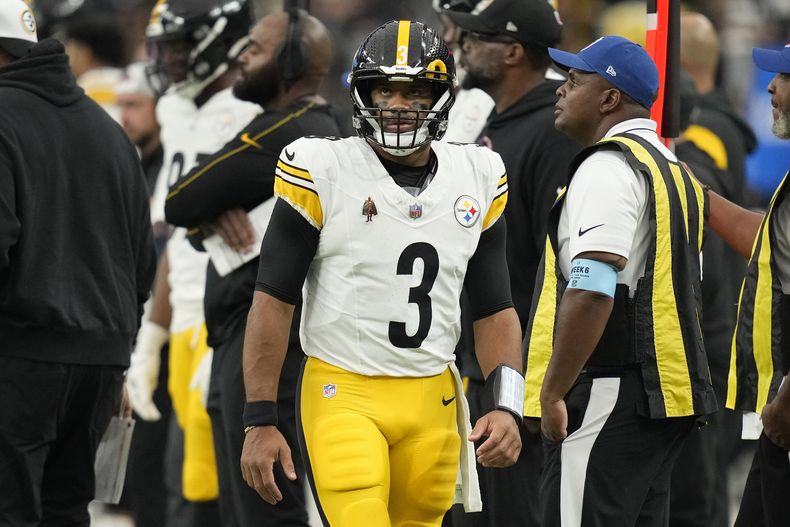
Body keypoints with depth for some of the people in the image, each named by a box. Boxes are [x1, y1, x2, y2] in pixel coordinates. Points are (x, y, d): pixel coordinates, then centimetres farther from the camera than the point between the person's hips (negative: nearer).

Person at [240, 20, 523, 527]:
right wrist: (260, 420, -7)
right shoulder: (323, 172, -6)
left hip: (433, 402, 4)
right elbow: (274, 301, -4)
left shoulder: (477, 180, 6)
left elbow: (494, 310, 12)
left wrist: (507, 406, -2)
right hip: (344, 394, -4)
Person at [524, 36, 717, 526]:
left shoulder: (607, 168, -12)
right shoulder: (674, 169, 21)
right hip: (665, 396, 10)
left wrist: (552, 393, -17)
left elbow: (591, 292, -22)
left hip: (610, 396, -10)